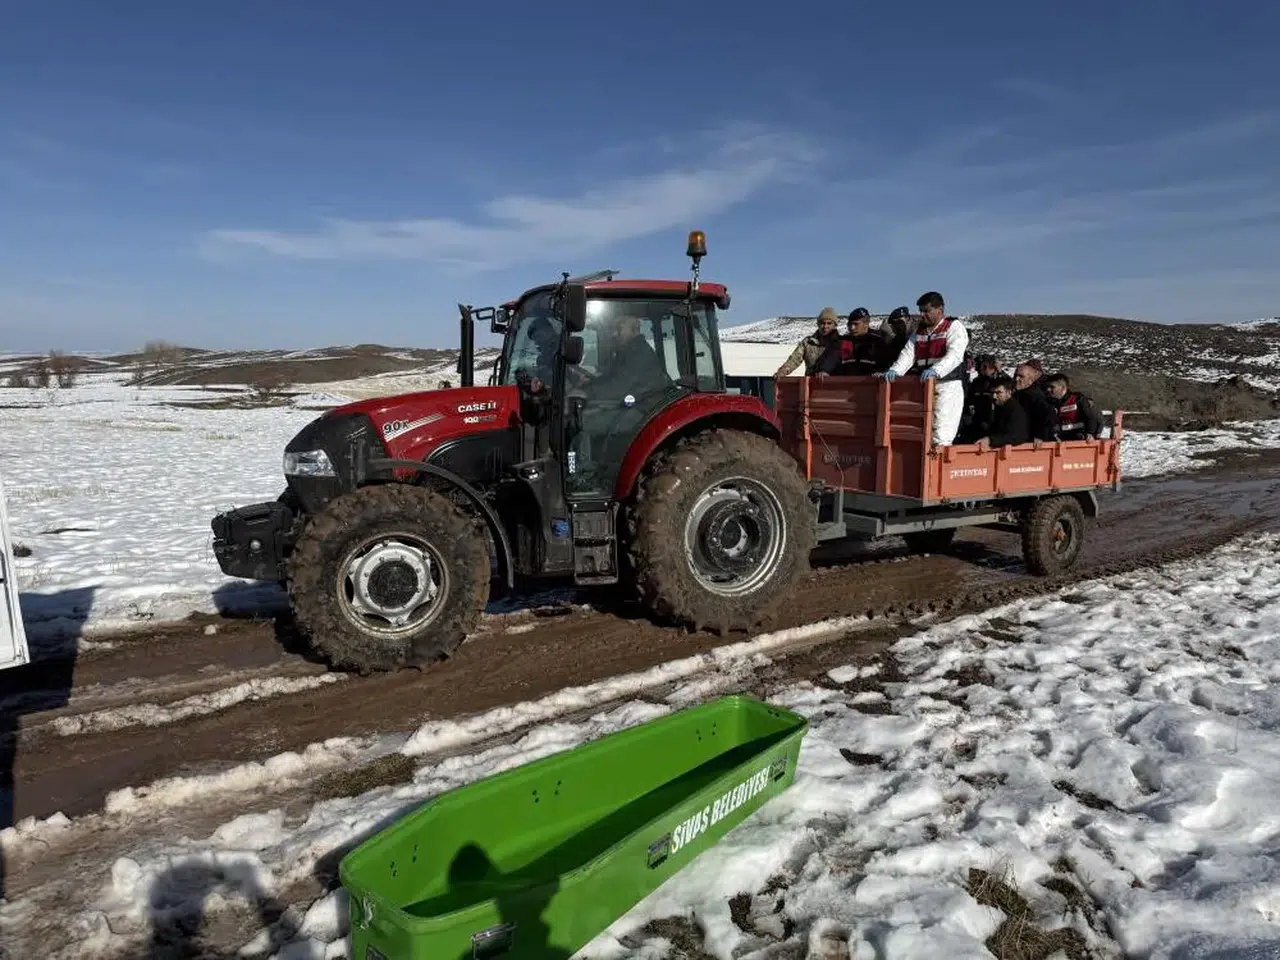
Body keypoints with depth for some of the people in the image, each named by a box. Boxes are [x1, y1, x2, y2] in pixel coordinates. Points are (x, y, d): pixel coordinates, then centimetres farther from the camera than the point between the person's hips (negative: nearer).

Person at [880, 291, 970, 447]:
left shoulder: (954, 327, -1)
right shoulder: (919, 330, 20)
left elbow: (954, 355, -17)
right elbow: (908, 353, 7)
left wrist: (935, 371, -35)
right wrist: (895, 370, -13)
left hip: (947, 386, -6)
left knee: (941, 435, -13)